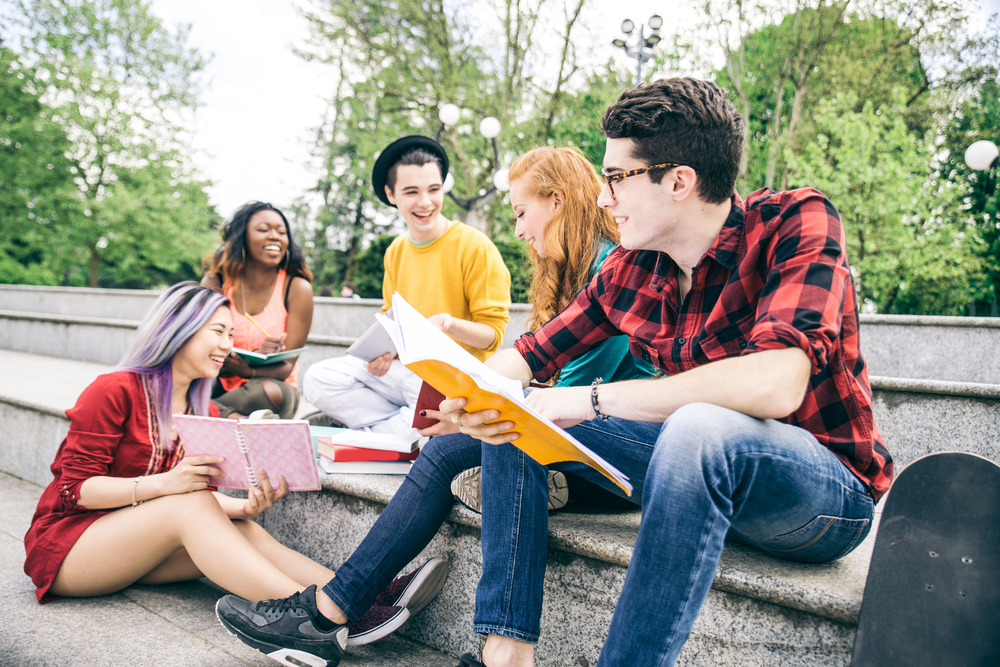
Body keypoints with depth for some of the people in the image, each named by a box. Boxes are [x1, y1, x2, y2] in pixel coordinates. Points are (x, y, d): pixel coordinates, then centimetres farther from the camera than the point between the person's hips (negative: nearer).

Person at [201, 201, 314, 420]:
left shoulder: (297, 288, -8)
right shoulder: (215, 283, -3)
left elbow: (286, 367, -11)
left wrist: (246, 369, -35)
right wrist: (255, 356, -30)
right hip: (221, 385, 1)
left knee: (271, 391, -36)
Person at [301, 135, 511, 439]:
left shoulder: (476, 248, -10)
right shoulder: (395, 252, 10)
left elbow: (493, 333, -10)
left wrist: (452, 325, -31)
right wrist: (382, 351, -3)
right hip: (403, 369, 6)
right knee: (317, 380, -12)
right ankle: (404, 429, -10)